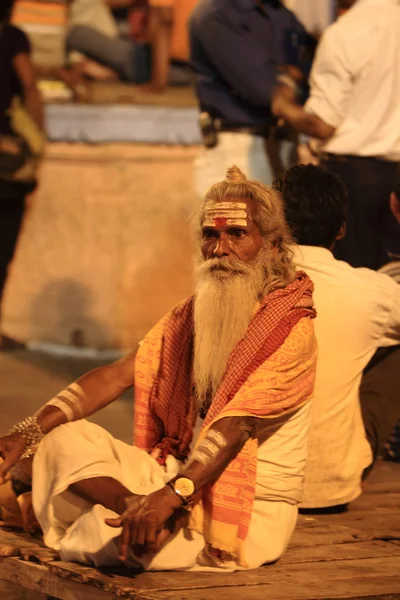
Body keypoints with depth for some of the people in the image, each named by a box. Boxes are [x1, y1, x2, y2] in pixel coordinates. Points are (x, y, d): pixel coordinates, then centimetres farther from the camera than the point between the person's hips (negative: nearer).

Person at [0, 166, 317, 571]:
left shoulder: (291, 328, -15)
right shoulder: (190, 316, 10)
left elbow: (236, 426, -26)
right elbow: (118, 376, 2)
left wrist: (171, 495, -41)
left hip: (250, 511, -6)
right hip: (184, 480, 7)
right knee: (67, 438, -5)